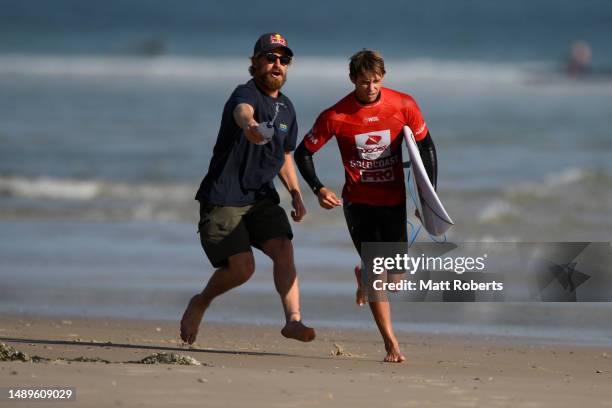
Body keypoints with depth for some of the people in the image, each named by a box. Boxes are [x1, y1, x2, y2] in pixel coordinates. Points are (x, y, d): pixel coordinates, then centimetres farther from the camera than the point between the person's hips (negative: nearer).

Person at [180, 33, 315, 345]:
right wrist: (249, 126, -67)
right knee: (242, 267, -11)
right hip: (223, 199, -7)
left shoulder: (286, 108, 11)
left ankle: (293, 320, -23)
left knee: (284, 249, -16)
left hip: (262, 198, 7)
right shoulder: (247, 94, -15)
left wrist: (296, 194, 11)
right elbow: (243, 111, -42)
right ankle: (200, 303, 17)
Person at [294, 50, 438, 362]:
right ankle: (391, 344, -2)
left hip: (394, 199, 2)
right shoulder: (335, 116, -13)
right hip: (358, 201, -2)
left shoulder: (403, 106, -9)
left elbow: (426, 147, 3)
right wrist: (318, 189, -17)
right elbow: (303, 153, -3)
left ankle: (364, 276, 41)